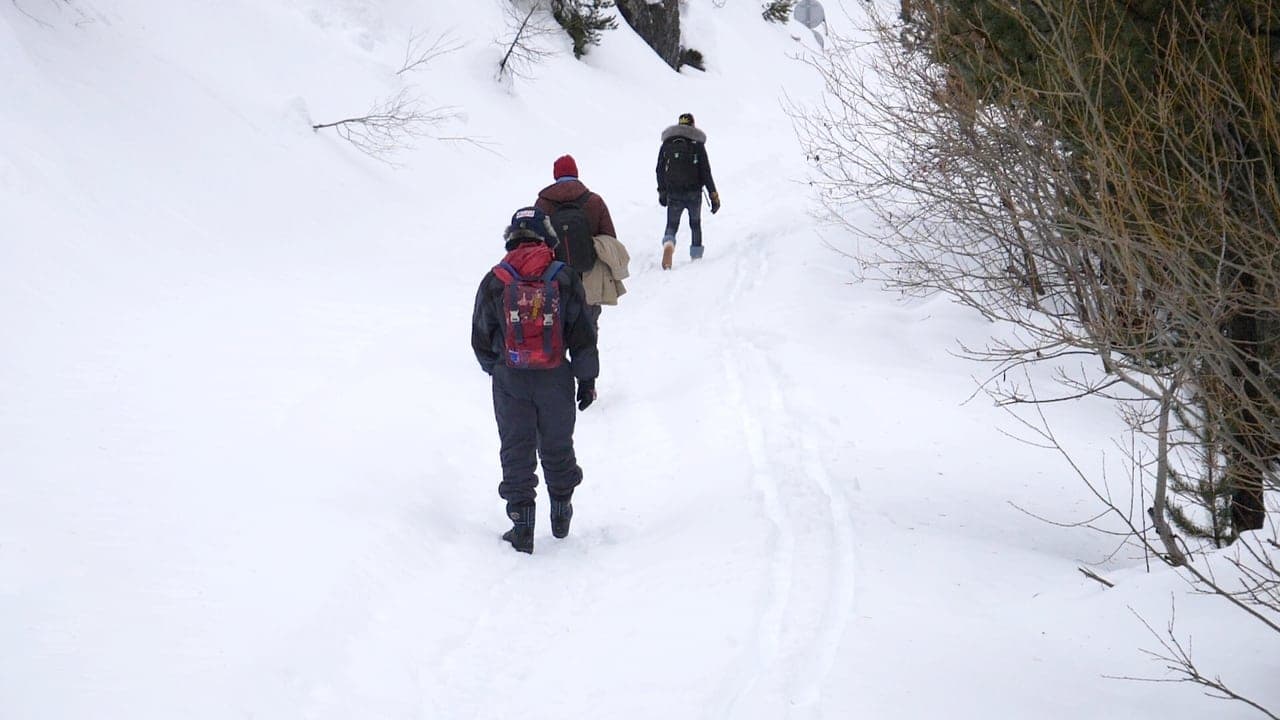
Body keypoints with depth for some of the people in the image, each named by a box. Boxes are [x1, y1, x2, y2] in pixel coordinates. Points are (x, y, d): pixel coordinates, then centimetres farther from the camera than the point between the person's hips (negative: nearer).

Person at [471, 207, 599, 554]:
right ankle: (561, 514, 30)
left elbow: (481, 339, 5)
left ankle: (522, 525, 4)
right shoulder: (564, 279, -5)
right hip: (556, 380, 1)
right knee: (557, 447, 17)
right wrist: (587, 379, 7)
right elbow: (583, 335, -2)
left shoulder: (494, 281, -4)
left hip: (510, 381, 0)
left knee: (516, 451, 7)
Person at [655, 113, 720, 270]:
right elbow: (706, 172, -6)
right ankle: (696, 255, 20)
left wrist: (662, 192, 20)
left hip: (673, 194, 1)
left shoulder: (667, 144, 3)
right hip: (694, 194, -1)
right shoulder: (697, 144, -4)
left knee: (671, 225, 10)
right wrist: (714, 196, -3)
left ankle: (668, 243, -21)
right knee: (695, 224, 21)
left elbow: (660, 171, 8)